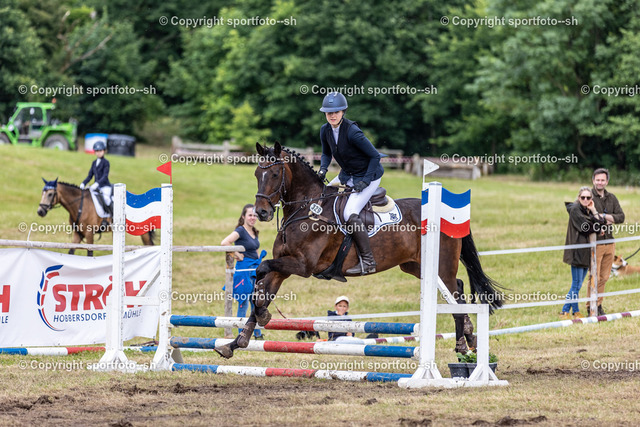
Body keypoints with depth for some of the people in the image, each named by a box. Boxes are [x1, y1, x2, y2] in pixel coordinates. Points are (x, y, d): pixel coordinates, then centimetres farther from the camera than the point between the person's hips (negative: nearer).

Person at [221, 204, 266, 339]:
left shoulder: (254, 232, 12)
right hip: (244, 269, -8)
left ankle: (258, 334, 23)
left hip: (255, 270, 8)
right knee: (243, 304, -2)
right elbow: (224, 243, -27)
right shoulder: (240, 231, -12)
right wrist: (237, 255, -18)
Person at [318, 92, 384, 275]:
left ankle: (368, 262, -18)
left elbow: (375, 156, -20)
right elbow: (326, 153, 14)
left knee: (350, 214, -23)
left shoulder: (352, 132, -27)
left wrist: (365, 181, -22)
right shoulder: (325, 130, -5)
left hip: (369, 175, -9)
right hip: (347, 175, 9)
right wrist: (323, 169, -5)